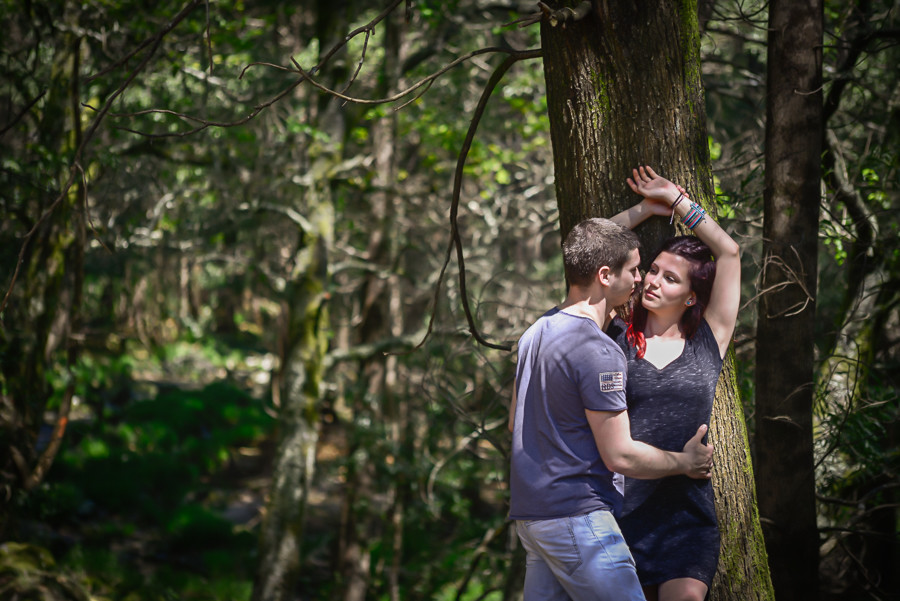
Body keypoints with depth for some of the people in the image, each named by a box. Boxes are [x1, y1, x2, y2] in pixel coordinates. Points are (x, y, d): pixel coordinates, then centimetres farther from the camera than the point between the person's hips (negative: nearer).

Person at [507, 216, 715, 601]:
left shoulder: (536, 332, 12)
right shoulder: (598, 352, -17)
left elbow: (515, 422, 24)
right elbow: (620, 456, -17)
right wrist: (685, 462, 0)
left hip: (530, 512, 9)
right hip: (576, 517, -9)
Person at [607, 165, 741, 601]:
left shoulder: (708, 342, 9)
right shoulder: (617, 337, 8)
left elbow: (729, 252, 9)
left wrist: (675, 199, 16)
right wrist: (646, 208, 14)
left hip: (687, 511, 0)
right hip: (620, 510, 0)